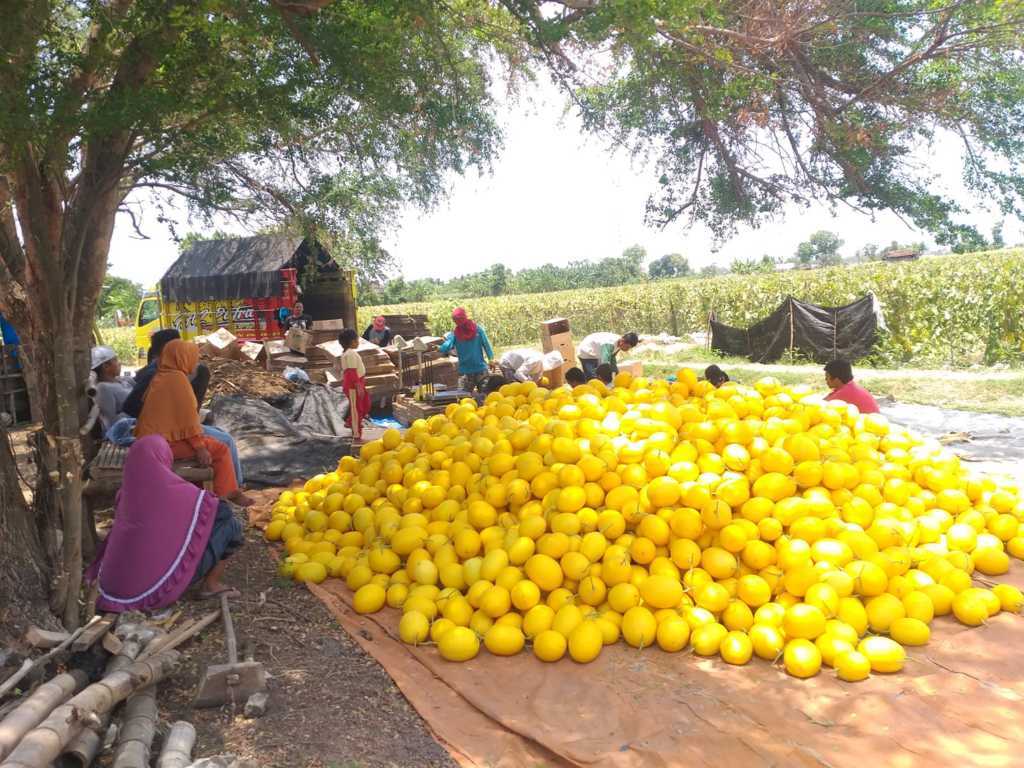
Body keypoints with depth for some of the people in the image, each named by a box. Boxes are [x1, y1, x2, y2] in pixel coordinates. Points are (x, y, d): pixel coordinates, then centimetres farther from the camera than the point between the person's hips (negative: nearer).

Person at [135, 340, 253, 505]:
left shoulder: (161, 376, 12)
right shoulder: (177, 378, -17)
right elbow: (187, 417, -19)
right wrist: (200, 447, -14)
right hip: (165, 442, -10)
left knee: (210, 442, 21)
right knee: (220, 450, -3)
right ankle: (228, 494, 4)